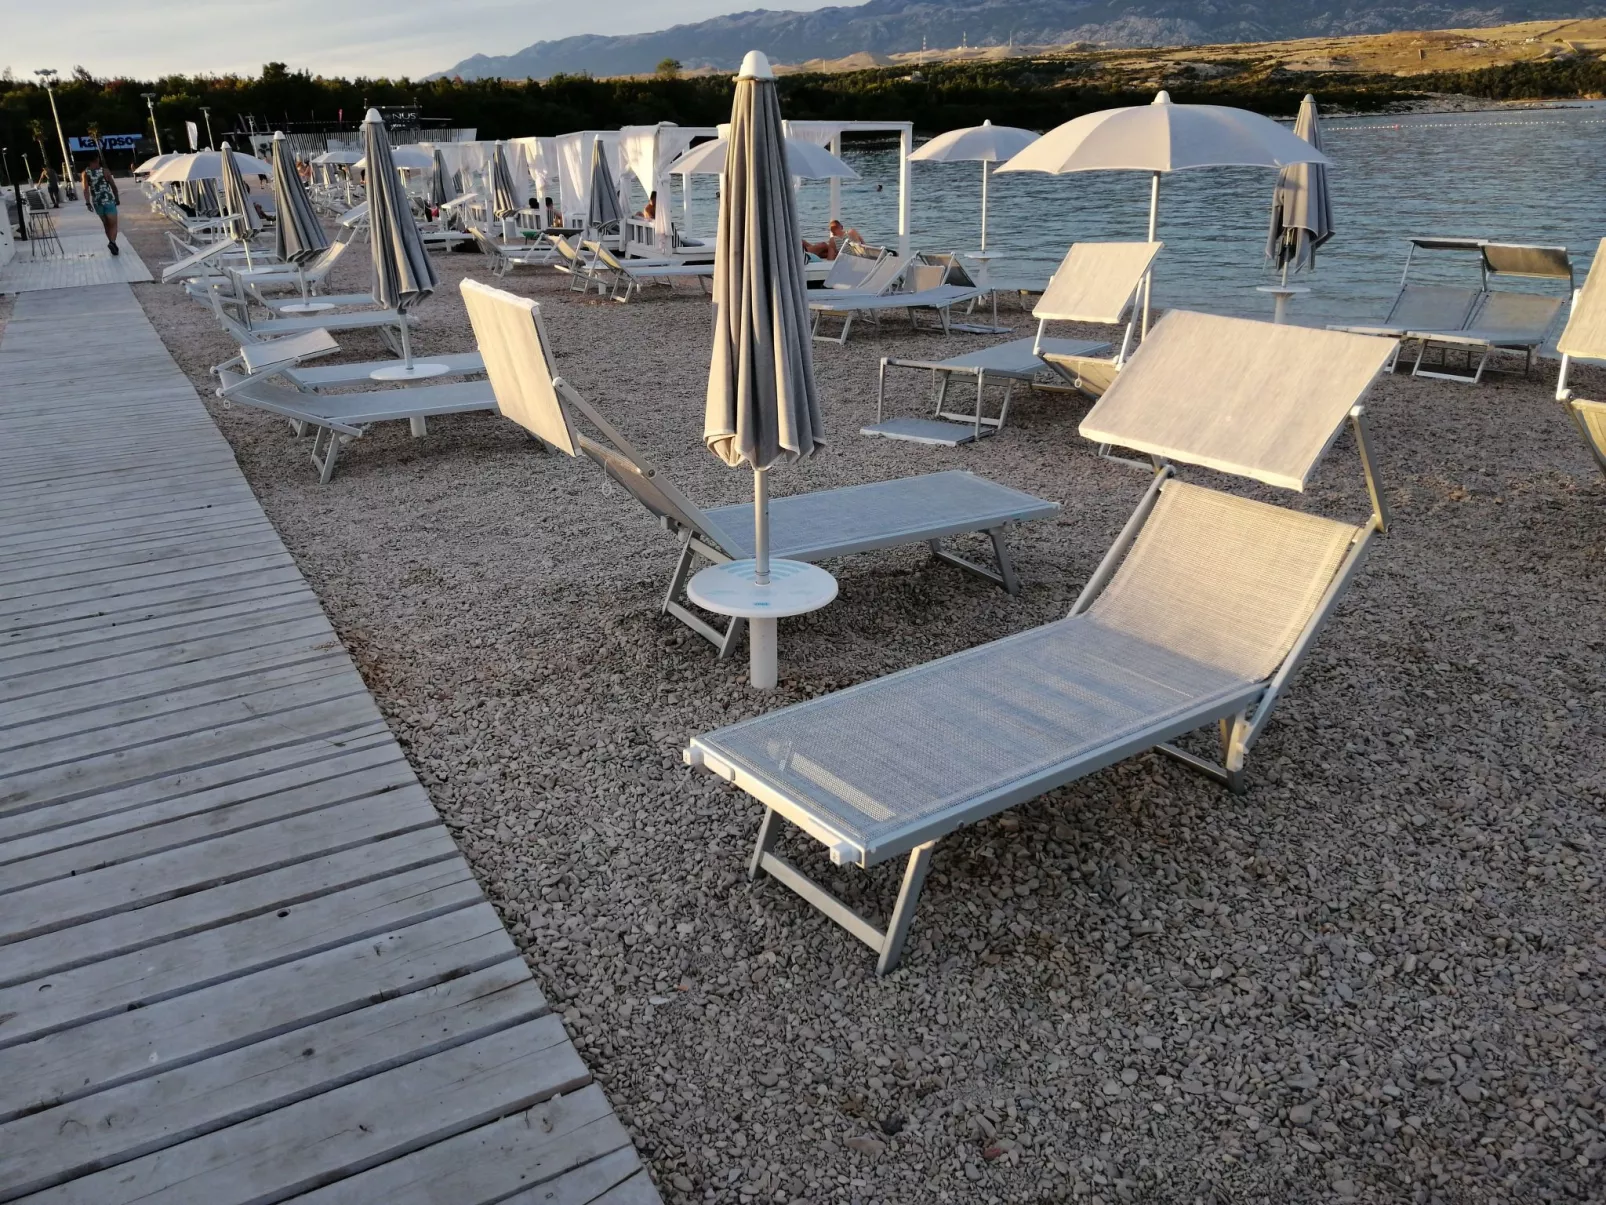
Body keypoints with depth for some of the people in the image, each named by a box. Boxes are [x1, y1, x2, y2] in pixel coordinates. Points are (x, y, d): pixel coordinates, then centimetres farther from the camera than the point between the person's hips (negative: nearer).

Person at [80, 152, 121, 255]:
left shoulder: (86, 173, 0)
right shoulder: (104, 171, -6)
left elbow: (86, 189, -11)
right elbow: (113, 186, -1)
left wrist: (88, 203, -11)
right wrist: (117, 198, 15)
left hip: (97, 202, 3)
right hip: (108, 200, -3)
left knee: (106, 225, 19)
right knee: (113, 224, -5)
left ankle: (112, 243, 25)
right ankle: (112, 242, -30)